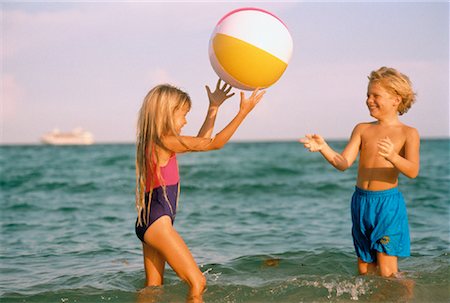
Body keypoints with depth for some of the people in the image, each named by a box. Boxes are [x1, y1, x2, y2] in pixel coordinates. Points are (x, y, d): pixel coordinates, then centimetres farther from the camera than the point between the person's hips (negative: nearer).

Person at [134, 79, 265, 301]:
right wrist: (243, 111, -12)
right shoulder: (166, 141, -16)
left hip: (147, 222, 10)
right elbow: (214, 143, -15)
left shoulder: (153, 142, 12)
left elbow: (201, 141, 21)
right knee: (197, 283, -9)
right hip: (158, 222, -10)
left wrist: (214, 107, 21)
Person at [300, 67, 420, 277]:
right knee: (364, 268, 12)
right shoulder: (362, 129, 7)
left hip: (388, 203, -5)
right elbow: (343, 163, -2)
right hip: (361, 202, 5)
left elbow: (413, 171, -17)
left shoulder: (408, 133, -4)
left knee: (387, 271, -8)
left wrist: (392, 157, -36)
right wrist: (323, 148, -20)